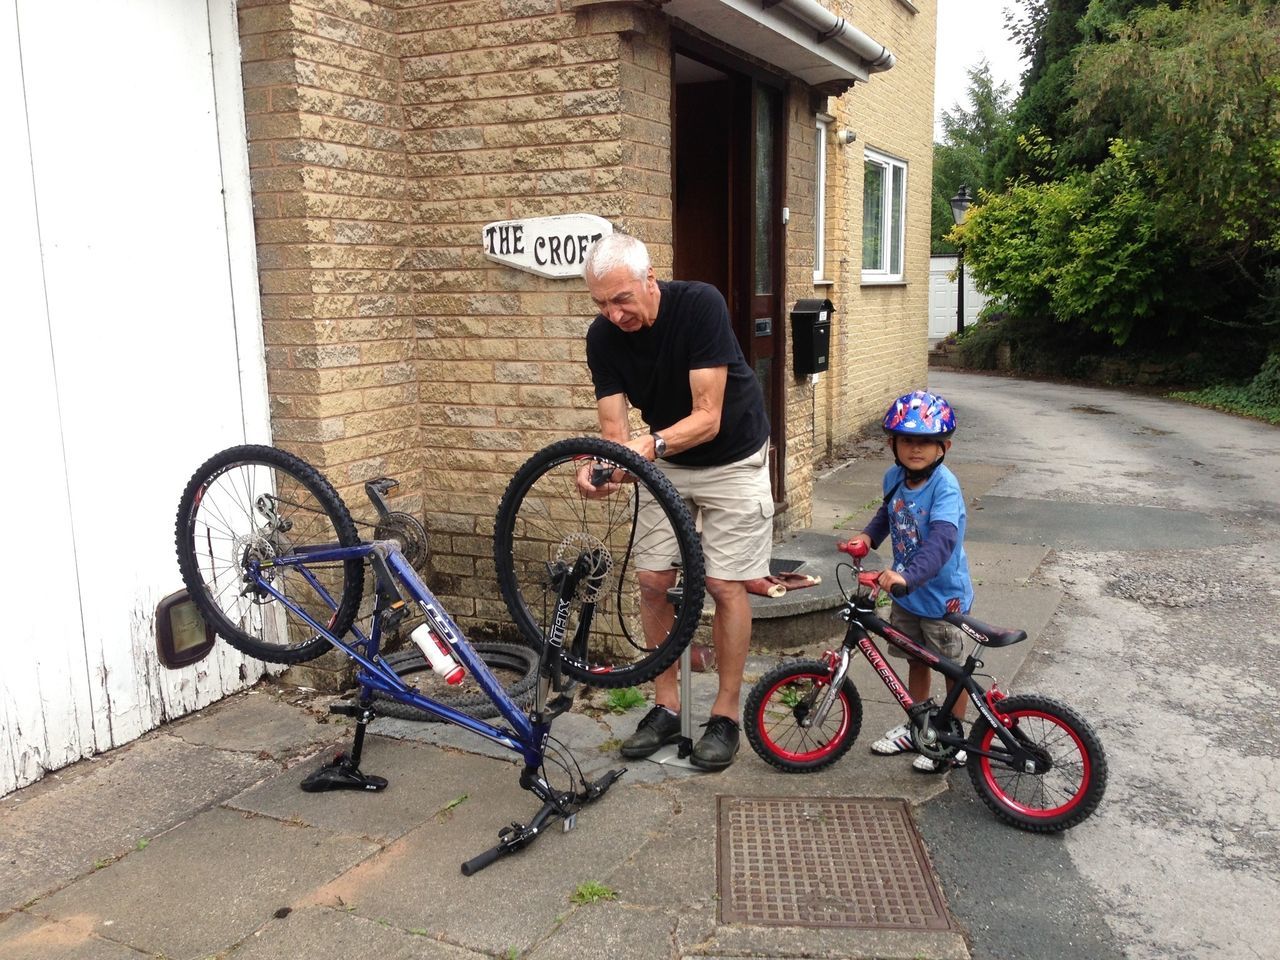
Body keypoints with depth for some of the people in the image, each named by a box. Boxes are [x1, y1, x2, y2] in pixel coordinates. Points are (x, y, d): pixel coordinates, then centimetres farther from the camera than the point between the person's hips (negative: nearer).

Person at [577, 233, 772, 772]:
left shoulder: (700, 305, -29)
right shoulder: (603, 337, -15)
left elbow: (708, 416, -32)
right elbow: (614, 428, -18)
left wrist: (652, 443, -49)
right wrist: (598, 467, -40)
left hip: (731, 459, -4)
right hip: (665, 462, 4)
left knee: (725, 586, -4)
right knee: (652, 580, 1)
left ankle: (725, 715, 11)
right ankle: (666, 708, 15)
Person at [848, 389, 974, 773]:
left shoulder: (945, 487, -26)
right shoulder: (894, 477, -4)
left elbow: (942, 541, -40)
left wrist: (907, 575, -54)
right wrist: (868, 535, -3)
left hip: (942, 594, -7)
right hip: (905, 592, 7)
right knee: (916, 660, 22)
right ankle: (916, 728, 40)